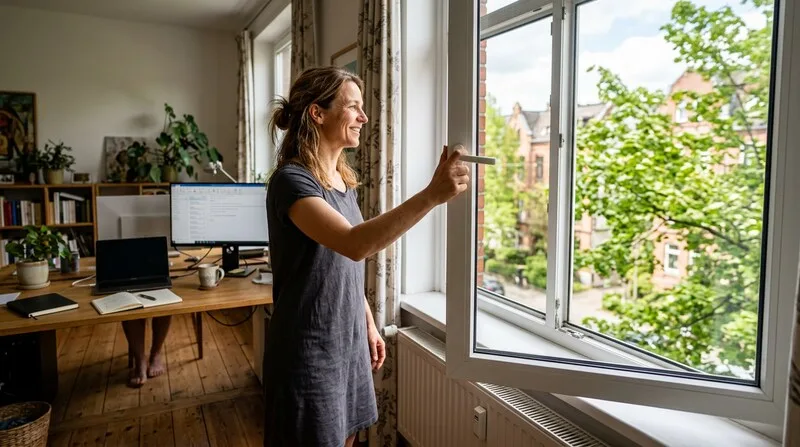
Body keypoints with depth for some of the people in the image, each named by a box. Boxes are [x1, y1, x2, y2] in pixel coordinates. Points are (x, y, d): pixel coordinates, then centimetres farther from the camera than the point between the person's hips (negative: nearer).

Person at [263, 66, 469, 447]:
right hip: (308, 350, -7)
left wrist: (369, 325, 15)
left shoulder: (344, 180, 7)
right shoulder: (291, 181, -20)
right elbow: (355, 245, -36)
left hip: (349, 341, 8)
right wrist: (432, 195, -40)